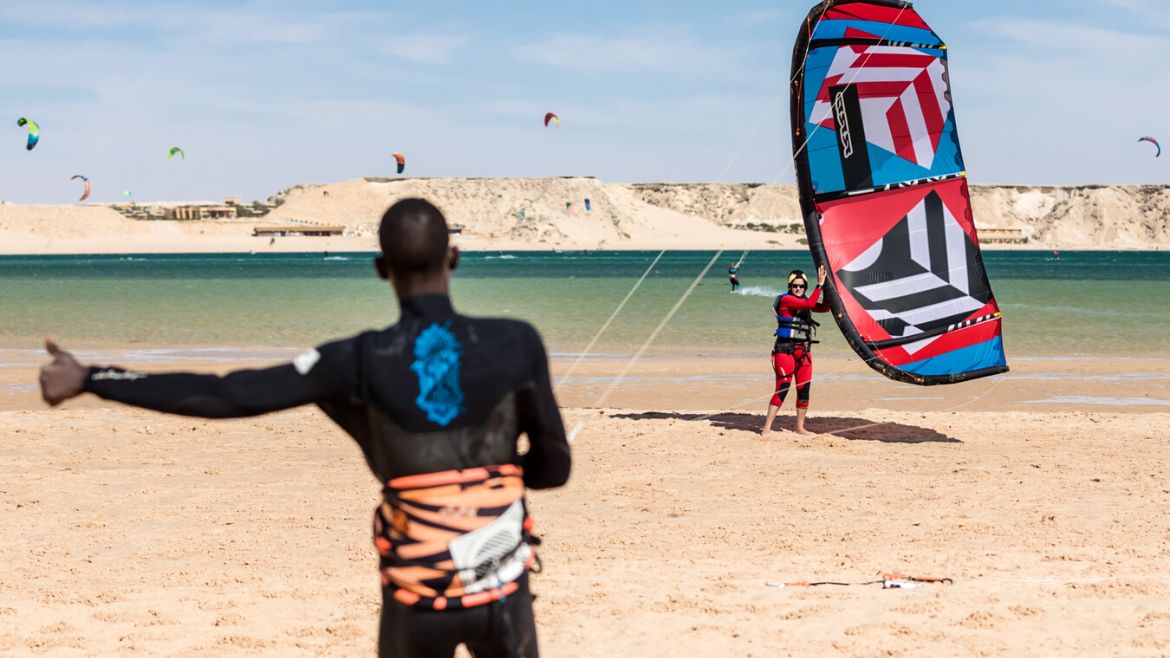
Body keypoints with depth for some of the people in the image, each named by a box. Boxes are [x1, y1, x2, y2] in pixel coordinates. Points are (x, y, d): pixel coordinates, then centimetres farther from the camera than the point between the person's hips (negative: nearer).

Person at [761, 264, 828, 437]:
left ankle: (800, 428, 20)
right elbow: (810, 304, -22)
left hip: (804, 351, 8)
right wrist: (820, 285, -18)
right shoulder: (786, 299, -10)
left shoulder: (804, 301, 15)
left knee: (804, 391, 8)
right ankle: (766, 429, -11)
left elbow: (824, 307, 9)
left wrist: (827, 287, 0)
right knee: (782, 389, -12)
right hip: (786, 350, -8)